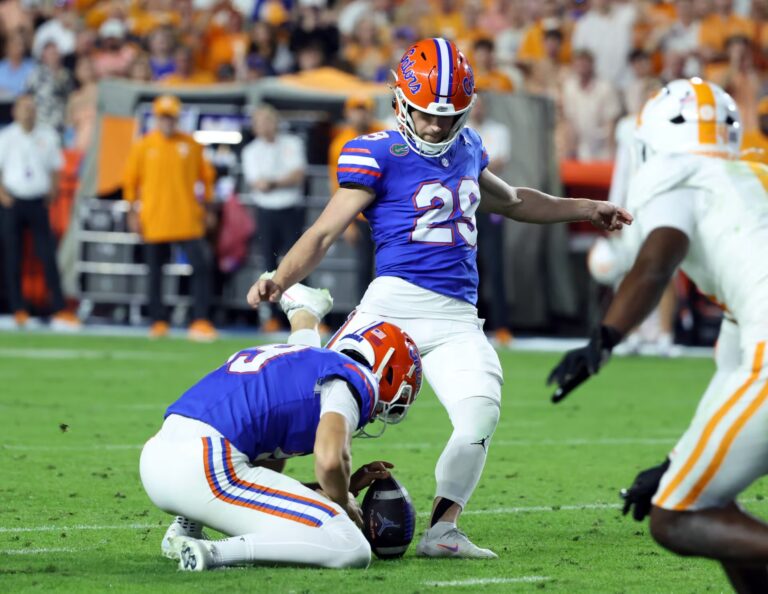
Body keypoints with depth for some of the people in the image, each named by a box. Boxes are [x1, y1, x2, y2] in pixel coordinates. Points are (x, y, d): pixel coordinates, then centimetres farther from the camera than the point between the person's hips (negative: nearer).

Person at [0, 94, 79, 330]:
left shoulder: (47, 136, 7)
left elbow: (55, 167, 15)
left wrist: (52, 191, 1)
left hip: (38, 202, 1)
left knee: (49, 256, -6)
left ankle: (59, 311, -8)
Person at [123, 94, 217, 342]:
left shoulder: (191, 145, 5)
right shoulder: (143, 146, 3)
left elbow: (206, 176, 13)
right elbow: (130, 180, 7)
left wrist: (207, 207, 9)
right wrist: (133, 212, 2)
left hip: (188, 220, 0)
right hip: (154, 222, 0)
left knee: (202, 265, -11)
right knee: (155, 272, 6)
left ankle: (200, 322, -9)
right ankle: (158, 322, 17)